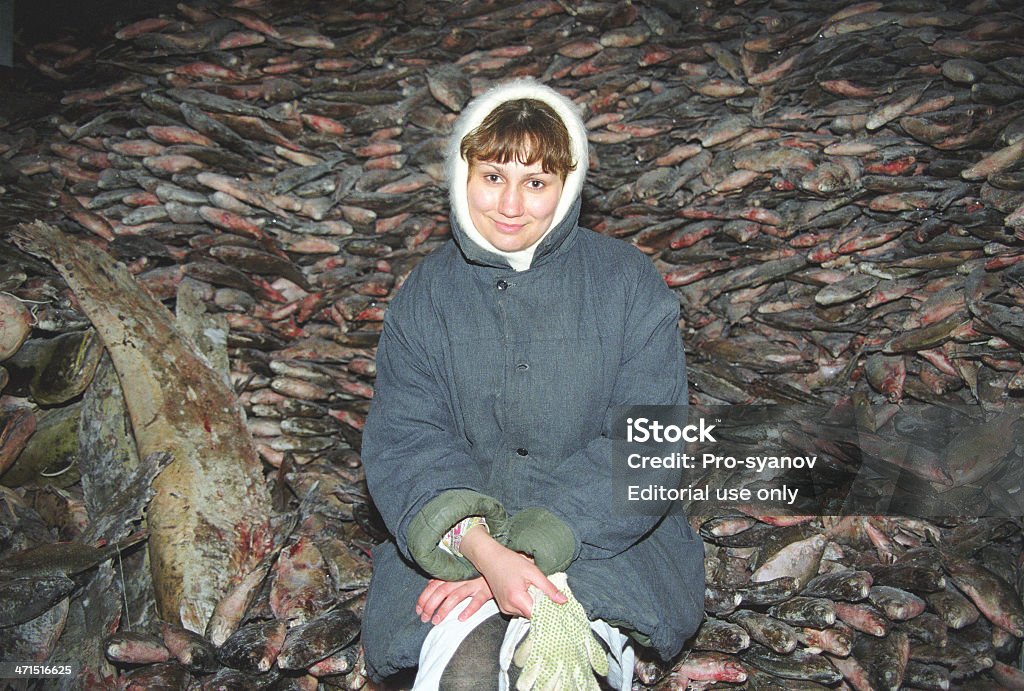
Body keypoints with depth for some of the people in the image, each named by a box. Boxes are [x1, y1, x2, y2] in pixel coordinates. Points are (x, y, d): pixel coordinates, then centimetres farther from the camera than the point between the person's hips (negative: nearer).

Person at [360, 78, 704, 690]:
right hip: (457, 532, 1)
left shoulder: (630, 284, -5)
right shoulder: (427, 293, 2)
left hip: (603, 535, -1)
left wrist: (528, 547, -21)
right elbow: (404, 439, -7)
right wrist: (481, 549, -25)